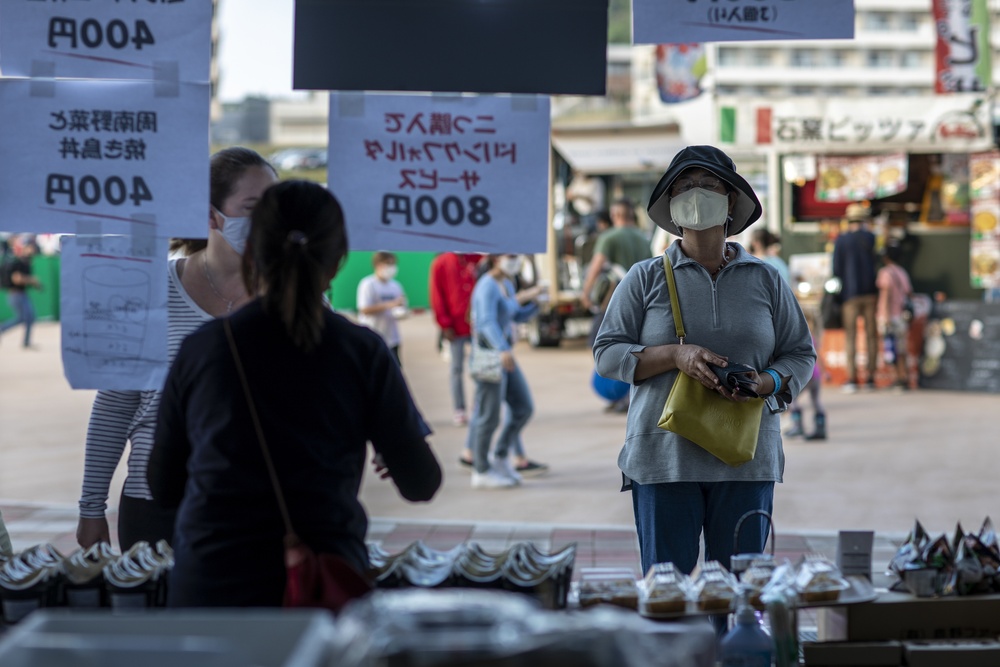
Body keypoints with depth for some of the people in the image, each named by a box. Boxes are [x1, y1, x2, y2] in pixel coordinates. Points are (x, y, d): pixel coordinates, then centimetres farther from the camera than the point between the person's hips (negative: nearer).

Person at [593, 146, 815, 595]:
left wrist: (764, 383, -9)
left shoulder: (765, 280, 11)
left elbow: (801, 354, 13)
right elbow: (607, 352, 3)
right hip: (664, 457, -1)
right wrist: (676, 356, -12)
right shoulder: (646, 279, 7)